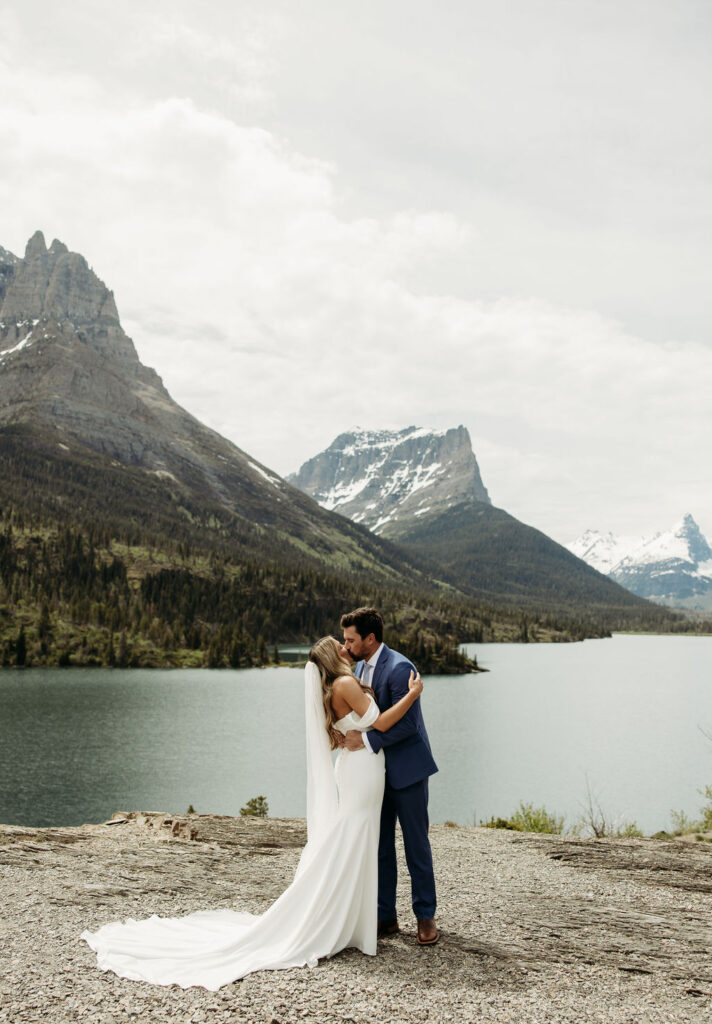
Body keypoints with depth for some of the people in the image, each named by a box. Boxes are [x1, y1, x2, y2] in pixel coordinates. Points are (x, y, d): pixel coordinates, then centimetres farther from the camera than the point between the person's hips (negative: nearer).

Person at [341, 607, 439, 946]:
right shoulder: (361, 666, 7)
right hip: (377, 770, 8)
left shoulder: (399, 668, -21)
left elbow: (408, 722, -25)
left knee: (416, 845, 4)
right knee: (379, 845, 11)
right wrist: (350, 733, -1)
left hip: (407, 770, -8)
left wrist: (367, 739, -28)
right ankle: (385, 917, 22)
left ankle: (426, 917, 18)